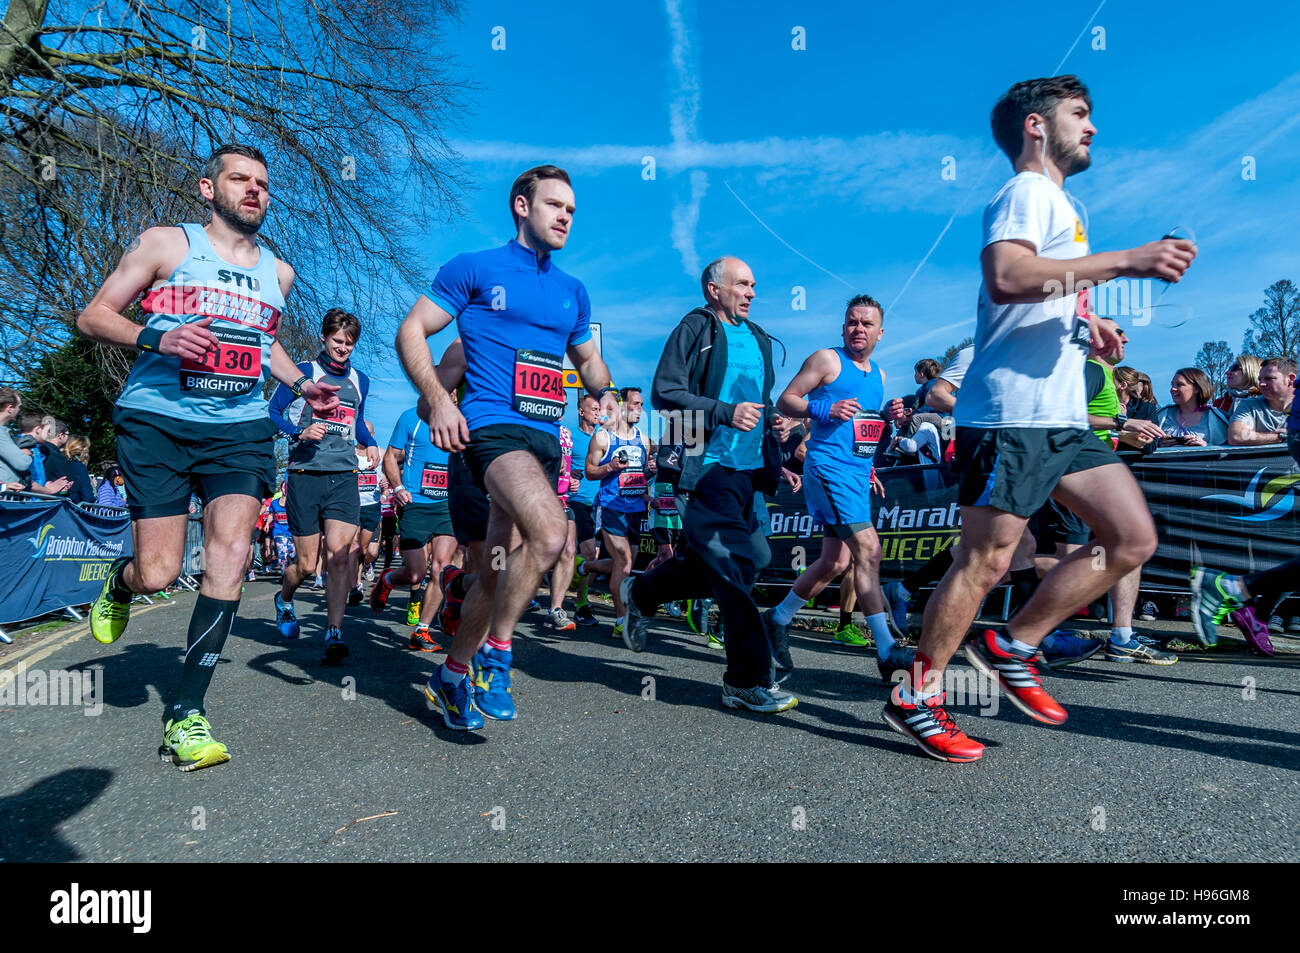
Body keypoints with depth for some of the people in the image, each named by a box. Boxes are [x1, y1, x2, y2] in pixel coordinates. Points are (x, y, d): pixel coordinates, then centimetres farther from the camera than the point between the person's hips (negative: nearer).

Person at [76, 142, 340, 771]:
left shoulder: (278, 272, 18)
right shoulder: (165, 244, 5)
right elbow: (92, 317, 4)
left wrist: (300, 384, 14)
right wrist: (156, 339, -17)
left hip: (240, 429, 3)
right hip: (157, 421, -2)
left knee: (230, 558, -14)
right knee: (158, 574, -6)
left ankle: (185, 714, -7)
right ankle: (119, 584, 35)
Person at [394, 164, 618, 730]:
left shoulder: (572, 292, 20)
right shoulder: (473, 269, 4)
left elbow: (589, 360, 31)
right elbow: (411, 331, 2)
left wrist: (610, 400, 10)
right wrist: (438, 400, -13)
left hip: (546, 437, 6)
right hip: (493, 425, -6)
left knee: (502, 568, 9)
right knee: (550, 532, -30)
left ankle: (452, 675, 27)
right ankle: (496, 653, -9)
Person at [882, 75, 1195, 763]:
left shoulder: (1056, 205, 28)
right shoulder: (1028, 192, -3)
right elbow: (1004, 277, -25)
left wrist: (1085, 325, 16)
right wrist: (1125, 261, -22)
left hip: (1060, 416, 10)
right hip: (1010, 413, -10)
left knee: (1133, 538, 7)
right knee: (985, 560, -7)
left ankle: (1011, 649, 14)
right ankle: (915, 698, 6)